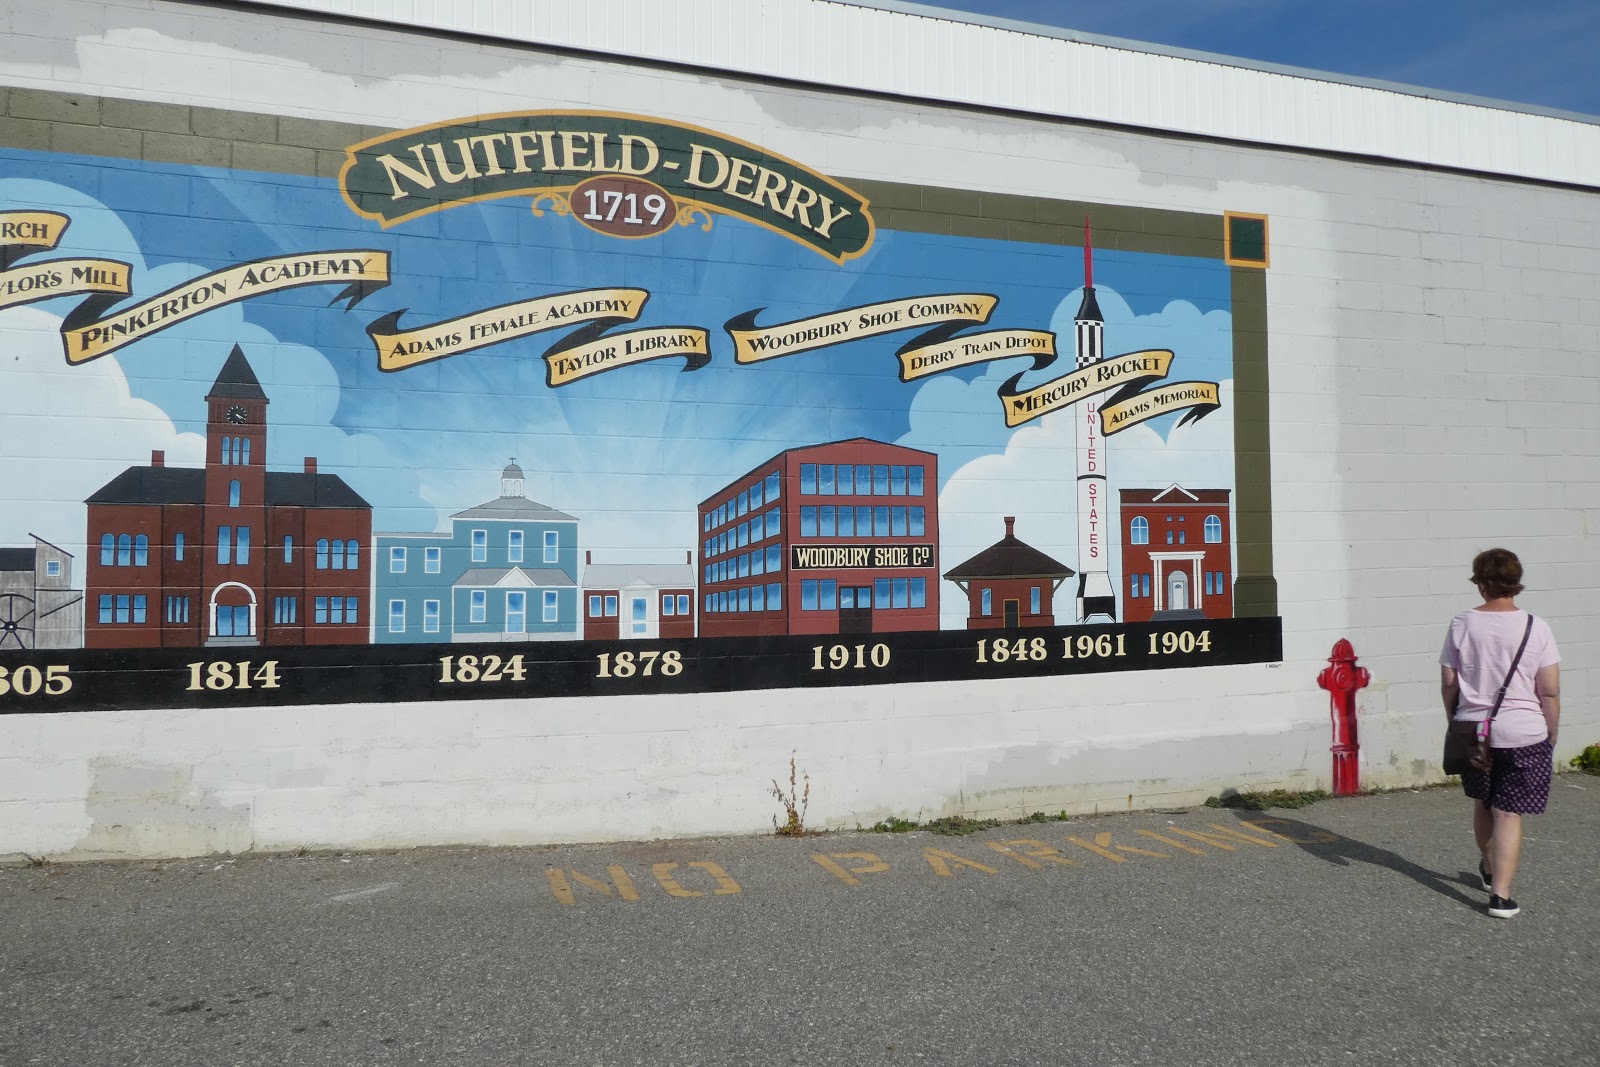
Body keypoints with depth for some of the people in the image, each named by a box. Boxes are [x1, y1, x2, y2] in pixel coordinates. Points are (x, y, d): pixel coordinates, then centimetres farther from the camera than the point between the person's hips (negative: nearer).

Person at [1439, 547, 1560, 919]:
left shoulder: (1461, 625, -4)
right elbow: (1549, 691, -8)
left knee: (1483, 803, 22)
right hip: (1523, 734, -2)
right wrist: (1551, 735, 5)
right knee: (1509, 814, 2)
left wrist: (1457, 721, 15)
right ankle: (1501, 895, -1)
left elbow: (1448, 684, 0)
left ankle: (1489, 869, 42)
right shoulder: (1536, 628, -9)